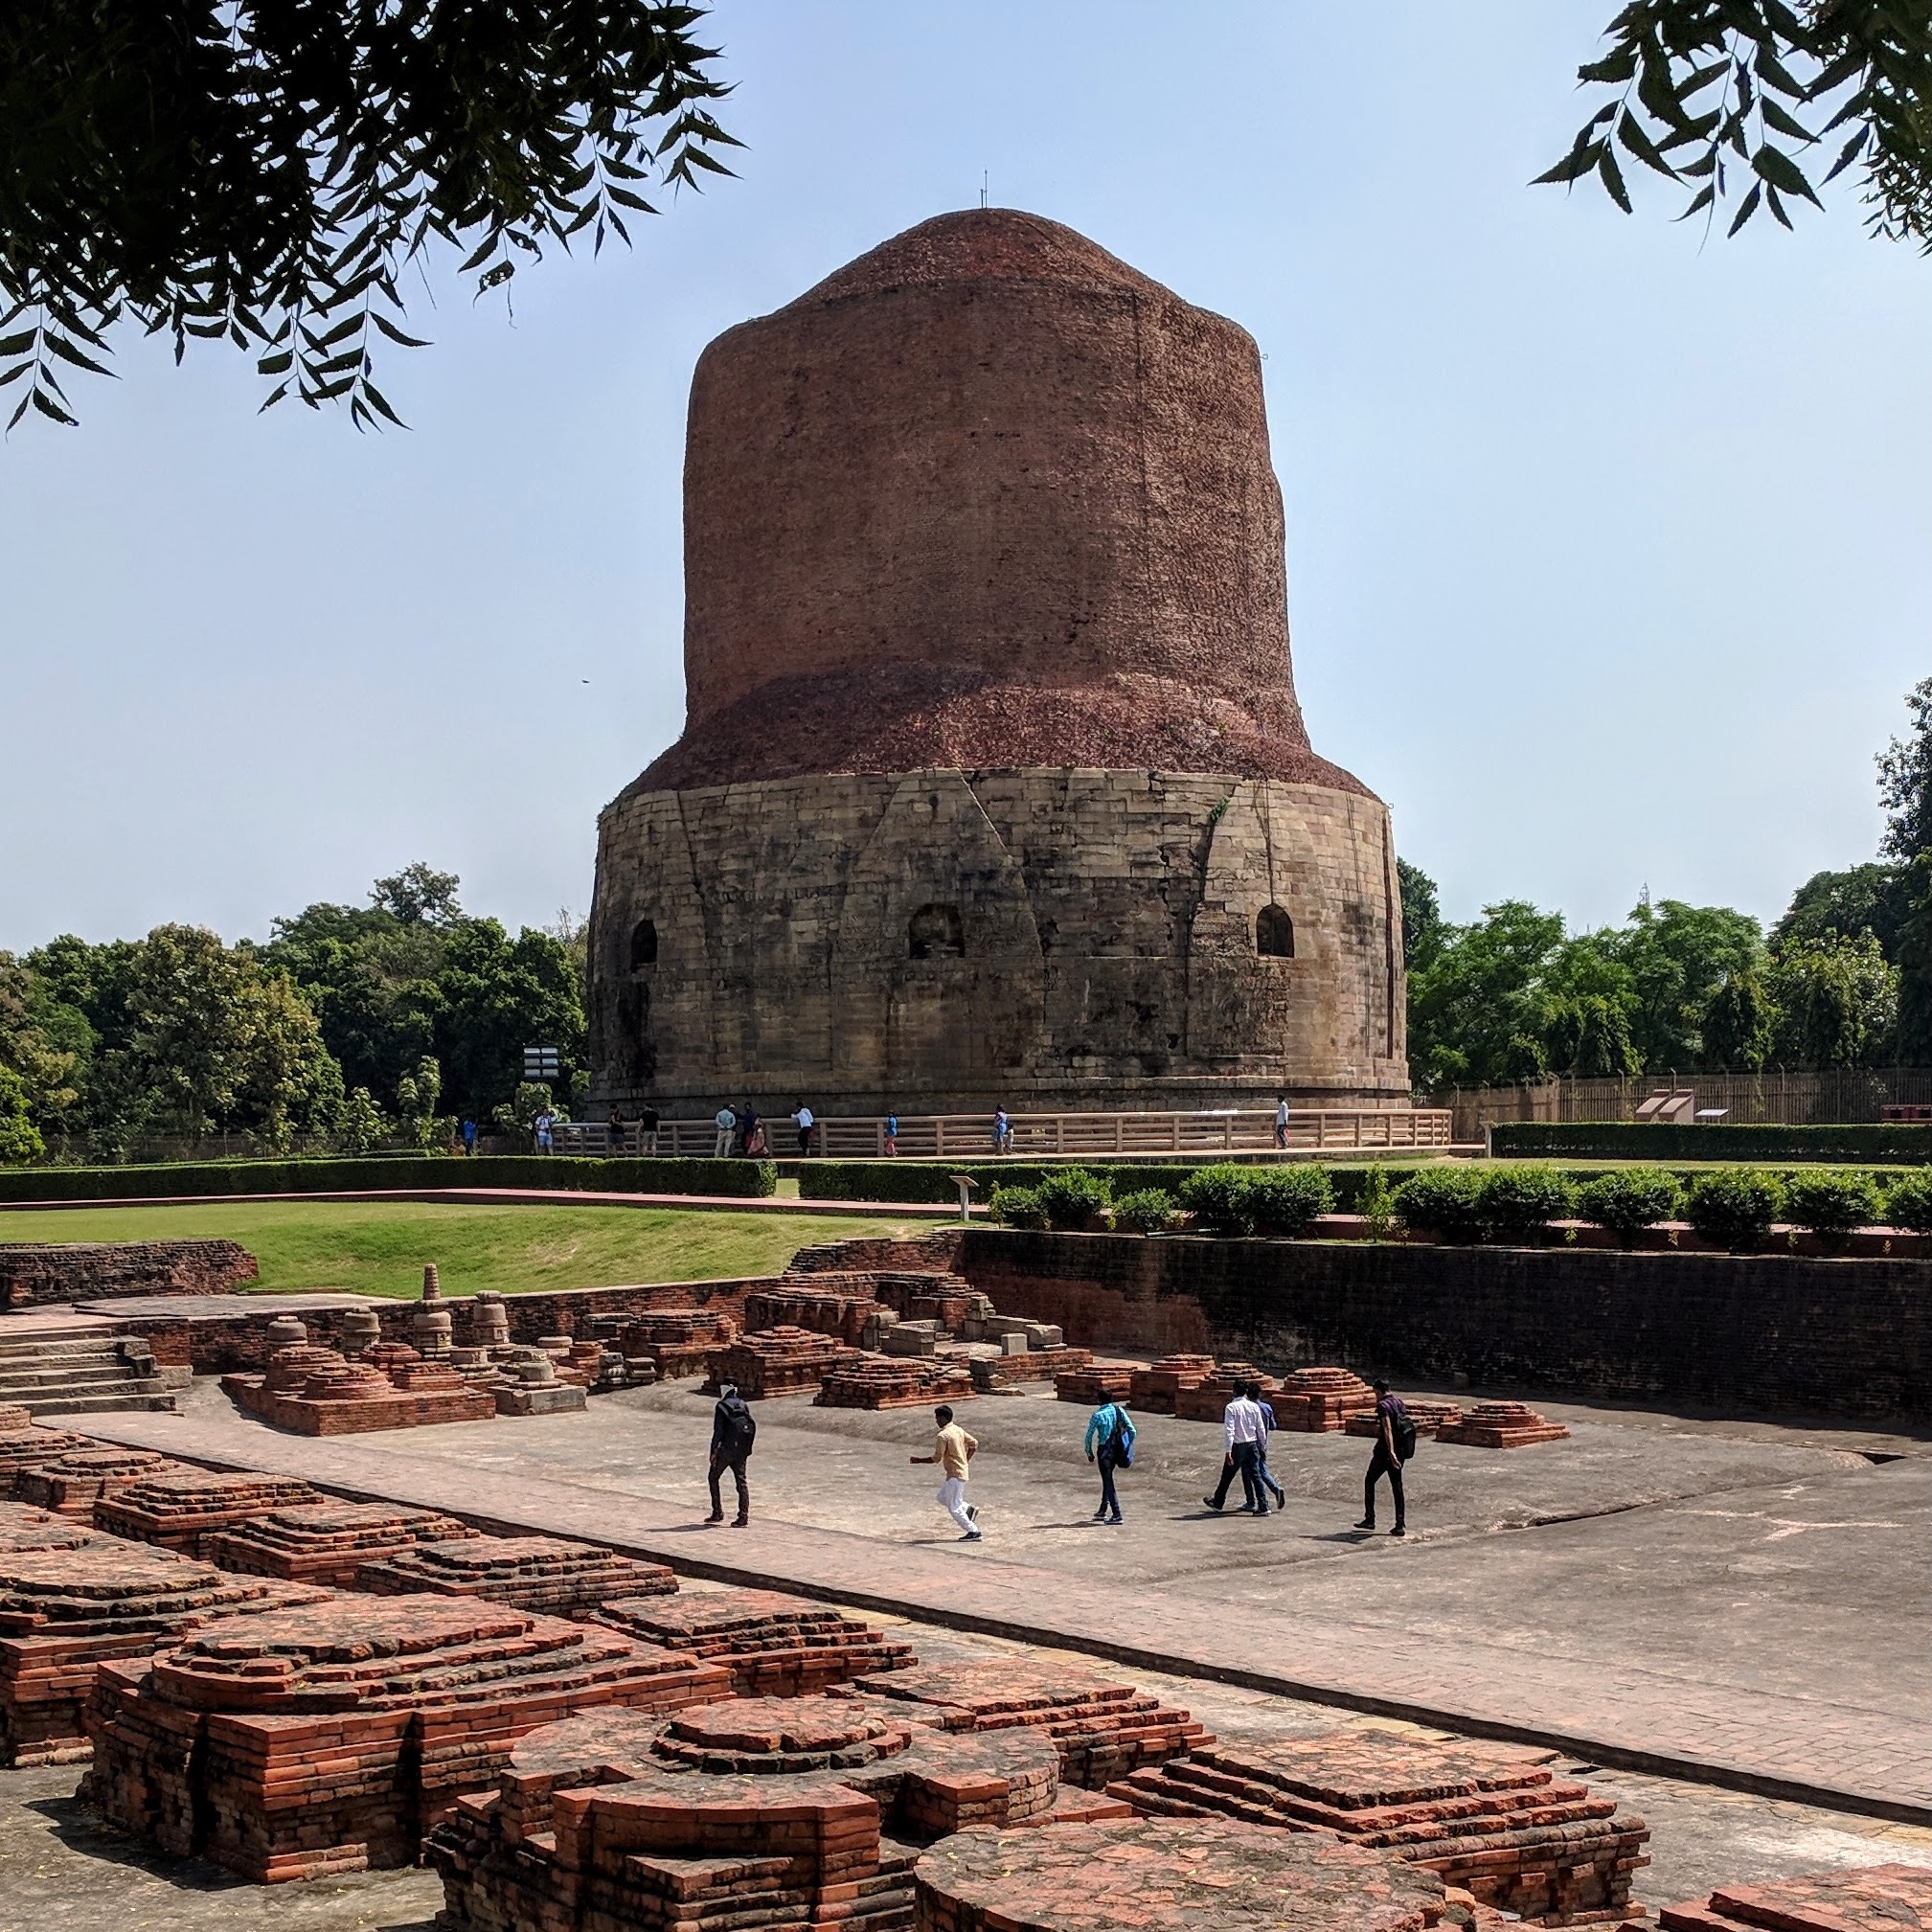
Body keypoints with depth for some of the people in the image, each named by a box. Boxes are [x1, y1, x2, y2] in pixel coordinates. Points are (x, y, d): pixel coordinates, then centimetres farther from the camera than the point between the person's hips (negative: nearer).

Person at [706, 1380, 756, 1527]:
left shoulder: (722, 1406, -8)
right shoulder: (744, 1405, 9)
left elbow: (718, 1430, -12)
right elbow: (751, 1427, 9)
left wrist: (713, 1451, -9)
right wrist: (747, 1450, 16)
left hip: (726, 1449, -5)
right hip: (742, 1450, 5)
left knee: (714, 1478, 12)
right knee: (741, 1481, 6)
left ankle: (717, 1513, 9)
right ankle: (743, 1516, -2)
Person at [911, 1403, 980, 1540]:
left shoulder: (942, 1435, -18)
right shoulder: (958, 1430, 8)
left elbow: (936, 1458, -19)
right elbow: (973, 1444, 15)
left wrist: (917, 1460, -9)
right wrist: (966, 1461, 23)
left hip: (955, 1475, -9)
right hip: (963, 1470, 9)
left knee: (954, 1508, -2)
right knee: (943, 1498, 22)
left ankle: (973, 1532, 0)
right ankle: (968, 1509, 13)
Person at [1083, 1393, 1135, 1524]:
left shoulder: (1097, 1415, -10)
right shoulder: (1119, 1411, 2)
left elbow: (1089, 1436, -8)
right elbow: (1132, 1431, 2)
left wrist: (1089, 1453, 5)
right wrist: (1127, 1449, 11)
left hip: (1104, 1450, -5)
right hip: (1117, 1450, 5)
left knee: (1108, 1482, -1)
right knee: (1107, 1480, 21)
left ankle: (1116, 1515, -7)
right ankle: (1102, 1511, 28)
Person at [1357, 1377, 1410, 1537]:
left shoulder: (1383, 1406, -15)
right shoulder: (1399, 1401, 9)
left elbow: (1388, 1429, -28)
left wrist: (1391, 1452, -36)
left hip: (1385, 1451, -7)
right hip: (1401, 1450, 7)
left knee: (1369, 1482, 10)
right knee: (1397, 1487, 9)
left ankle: (1369, 1520, 10)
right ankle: (1400, 1525, 3)